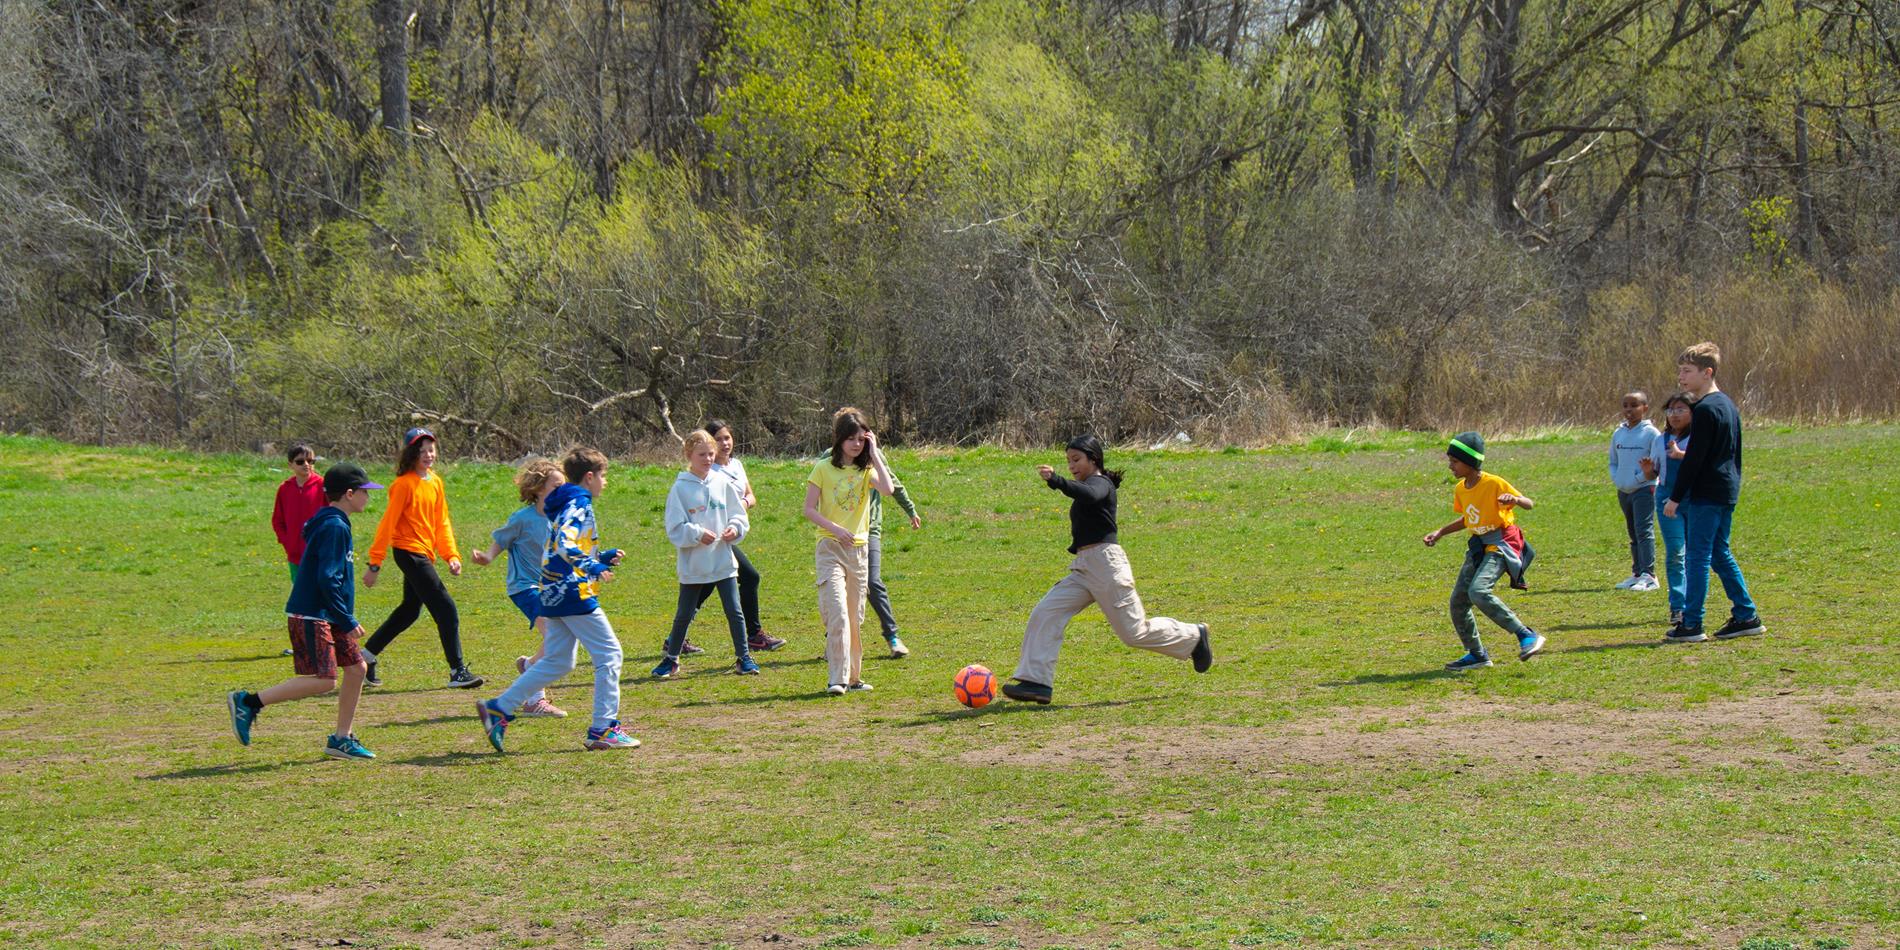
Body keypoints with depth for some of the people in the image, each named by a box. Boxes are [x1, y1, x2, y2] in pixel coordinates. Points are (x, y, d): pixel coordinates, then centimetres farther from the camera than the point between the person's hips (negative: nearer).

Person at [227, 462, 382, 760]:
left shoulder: (331, 524, 16)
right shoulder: (335, 527, -16)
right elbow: (328, 579, -22)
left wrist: (346, 618, 21)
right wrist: (348, 621, -17)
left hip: (325, 615, 11)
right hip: (311, 615, -11)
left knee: (356, 668, 9)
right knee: (323, 680, -14)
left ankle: (342, 739, 15)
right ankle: (248, 702, -7)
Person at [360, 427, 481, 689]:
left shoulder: (435, 482, 11)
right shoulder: (404, 484, -13)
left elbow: (441, 522, 15)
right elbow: (388, 523, -13)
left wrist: (451, 555, 4)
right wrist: (375, 564, -13)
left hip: (423, 555, 9)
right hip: (409, 551, -9)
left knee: (409, 610, 19)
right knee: (446, 609, -12)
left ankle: (368, 654, 33)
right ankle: (457, 672, -10)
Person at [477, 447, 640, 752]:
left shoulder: (564, 504, 20)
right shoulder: (579, 503, -11)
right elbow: (565, 543, -26)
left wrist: (605, 557, 17)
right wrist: (595, 567, -29)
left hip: (555, 596, 10)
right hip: (575, 594, -10)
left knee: (557, 662, 13)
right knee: (609, 655, -3)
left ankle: (498, 709, 9)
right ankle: (603, 729, -2)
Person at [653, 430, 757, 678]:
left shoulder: (723, 484, 3)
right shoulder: (680, 488, -6)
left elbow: (738, 515, 9)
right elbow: (675, 529, -8)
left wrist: (735, 529, -11)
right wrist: (697, 534, -22)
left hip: (723, 561, 2)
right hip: (693, 564, -2)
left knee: (734, 611, 1)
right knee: (684, 614, 8)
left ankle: (743, 657, 10)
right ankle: (670, 658, 24)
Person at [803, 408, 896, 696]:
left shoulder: (866, 469, 5)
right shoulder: (824, 468, -3)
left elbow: (887, 488, -15)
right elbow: (809, 509, -5)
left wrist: (874, 454, -10)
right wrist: (835, 528, -18)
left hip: (859, 549, 4)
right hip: (830, 549, -4)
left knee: (855, 618, 12)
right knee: (837, 613, -17)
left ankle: (853, 675, 22)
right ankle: (836, 679, -18)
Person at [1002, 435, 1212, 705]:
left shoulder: (1100, 483, -8)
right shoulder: (1089, 487, 20)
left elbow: (1089, 495, -34)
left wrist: (1056, 481, -45)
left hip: (1106, 563, -9)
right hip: (1082, 568, 9)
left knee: (1134, 631, -3)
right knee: (1044, 614, -6)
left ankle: (1193, 636, 20)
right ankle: (1036, 682, -9)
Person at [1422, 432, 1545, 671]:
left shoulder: (1494, 484, -16)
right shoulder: (1460, 489, 7)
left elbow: (1529, 504, -15)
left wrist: (1515, 500, -37)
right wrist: (1440, 533, 15)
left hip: (1501, 544, -8)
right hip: (1478, 547, 8)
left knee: (1478, 591, -30)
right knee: (1458, 601, 4)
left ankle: (1527, 635, -24)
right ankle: (1476, 655, 18)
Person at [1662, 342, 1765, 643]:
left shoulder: (1705, 409, -16)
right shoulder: (1728, 404, 15)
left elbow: (1694, 459, -18)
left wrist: (1675, 497, -14)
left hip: (1706, 494, -10)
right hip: (1728, 491, 10)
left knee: (1697, 556, -6)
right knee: (1720, 554, 15)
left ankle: (1691, 624, -6)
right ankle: (1746, 616, 16)